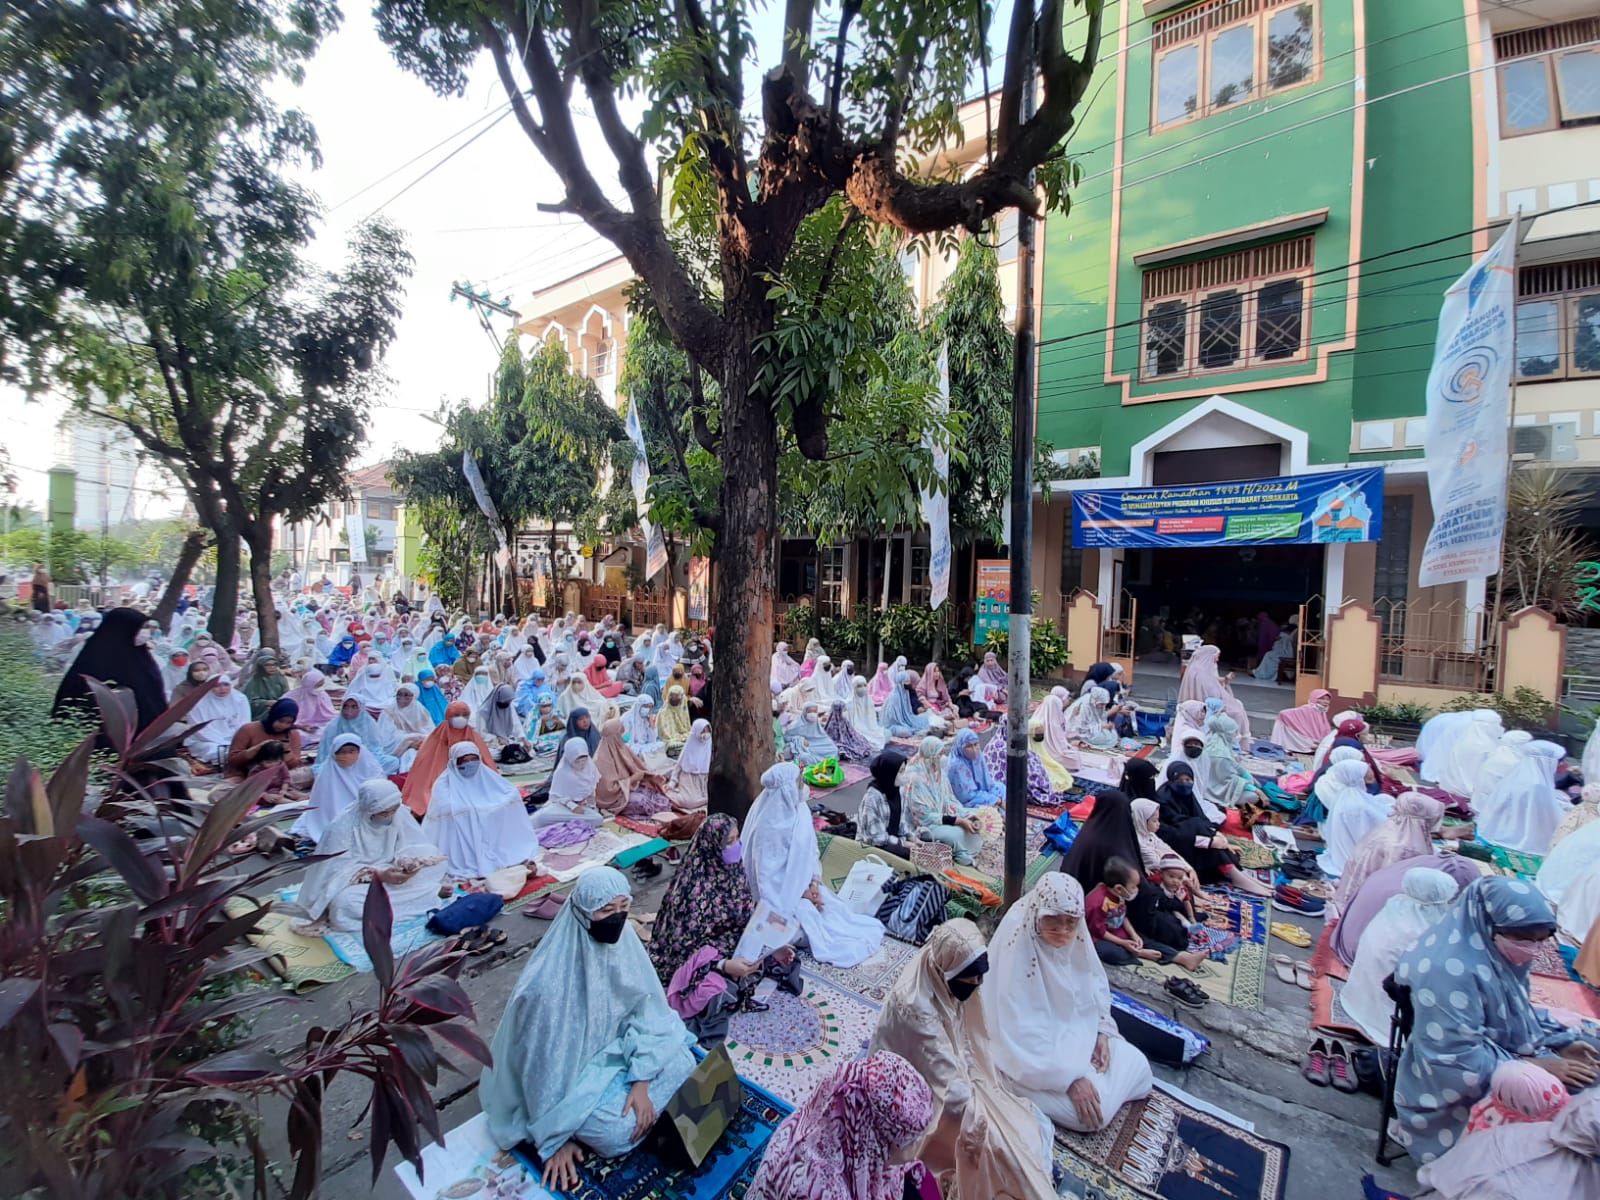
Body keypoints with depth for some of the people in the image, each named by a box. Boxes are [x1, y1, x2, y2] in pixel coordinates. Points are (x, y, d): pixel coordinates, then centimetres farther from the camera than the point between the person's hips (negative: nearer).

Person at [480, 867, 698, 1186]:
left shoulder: (622, 941, -18)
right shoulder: (550, 983, -35)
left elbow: (643, 1009, -8)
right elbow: (544, 1060, -22)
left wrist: (641, 1082, -14)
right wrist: (555, 1140, -11)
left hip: (614, 1046, 5)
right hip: (571, 1070, -5)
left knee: (681, 1062, -7)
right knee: (619, 1132, -19)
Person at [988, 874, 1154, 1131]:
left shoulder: (1075, 938, -11)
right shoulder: (1016, 951, -32)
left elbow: (1096, 984, 7)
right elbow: (1023, 1034, -28)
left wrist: (1102, 1032, -6)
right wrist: (1070, 1079, -25)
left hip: (1078, 1032, 7)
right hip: (1034, 1055, -7)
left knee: (1139, 1068, 3)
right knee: (1093, 1113, -18)